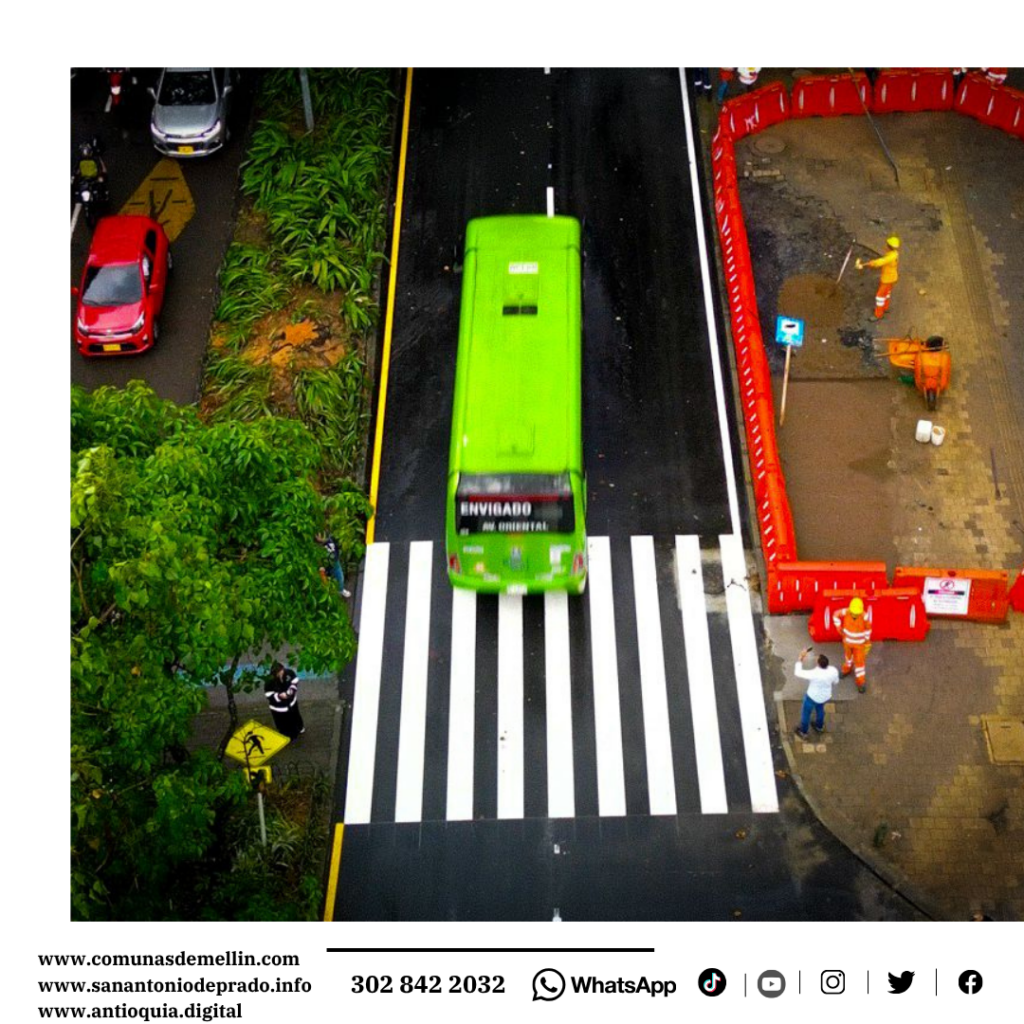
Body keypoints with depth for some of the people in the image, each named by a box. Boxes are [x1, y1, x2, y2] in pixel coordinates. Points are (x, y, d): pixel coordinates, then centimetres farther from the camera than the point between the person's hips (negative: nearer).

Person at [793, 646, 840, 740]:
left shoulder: (814, 674, -40)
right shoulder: (833, 670, -25)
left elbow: (798, 673, -29)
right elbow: (835, 681, -4)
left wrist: (801, 657, -26)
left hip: (813, 697, -5)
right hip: (826, 696, 5)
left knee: (806, 713, 23)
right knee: (820, 708, 36)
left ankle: (803, 732, 45)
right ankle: (819, 727, 58)